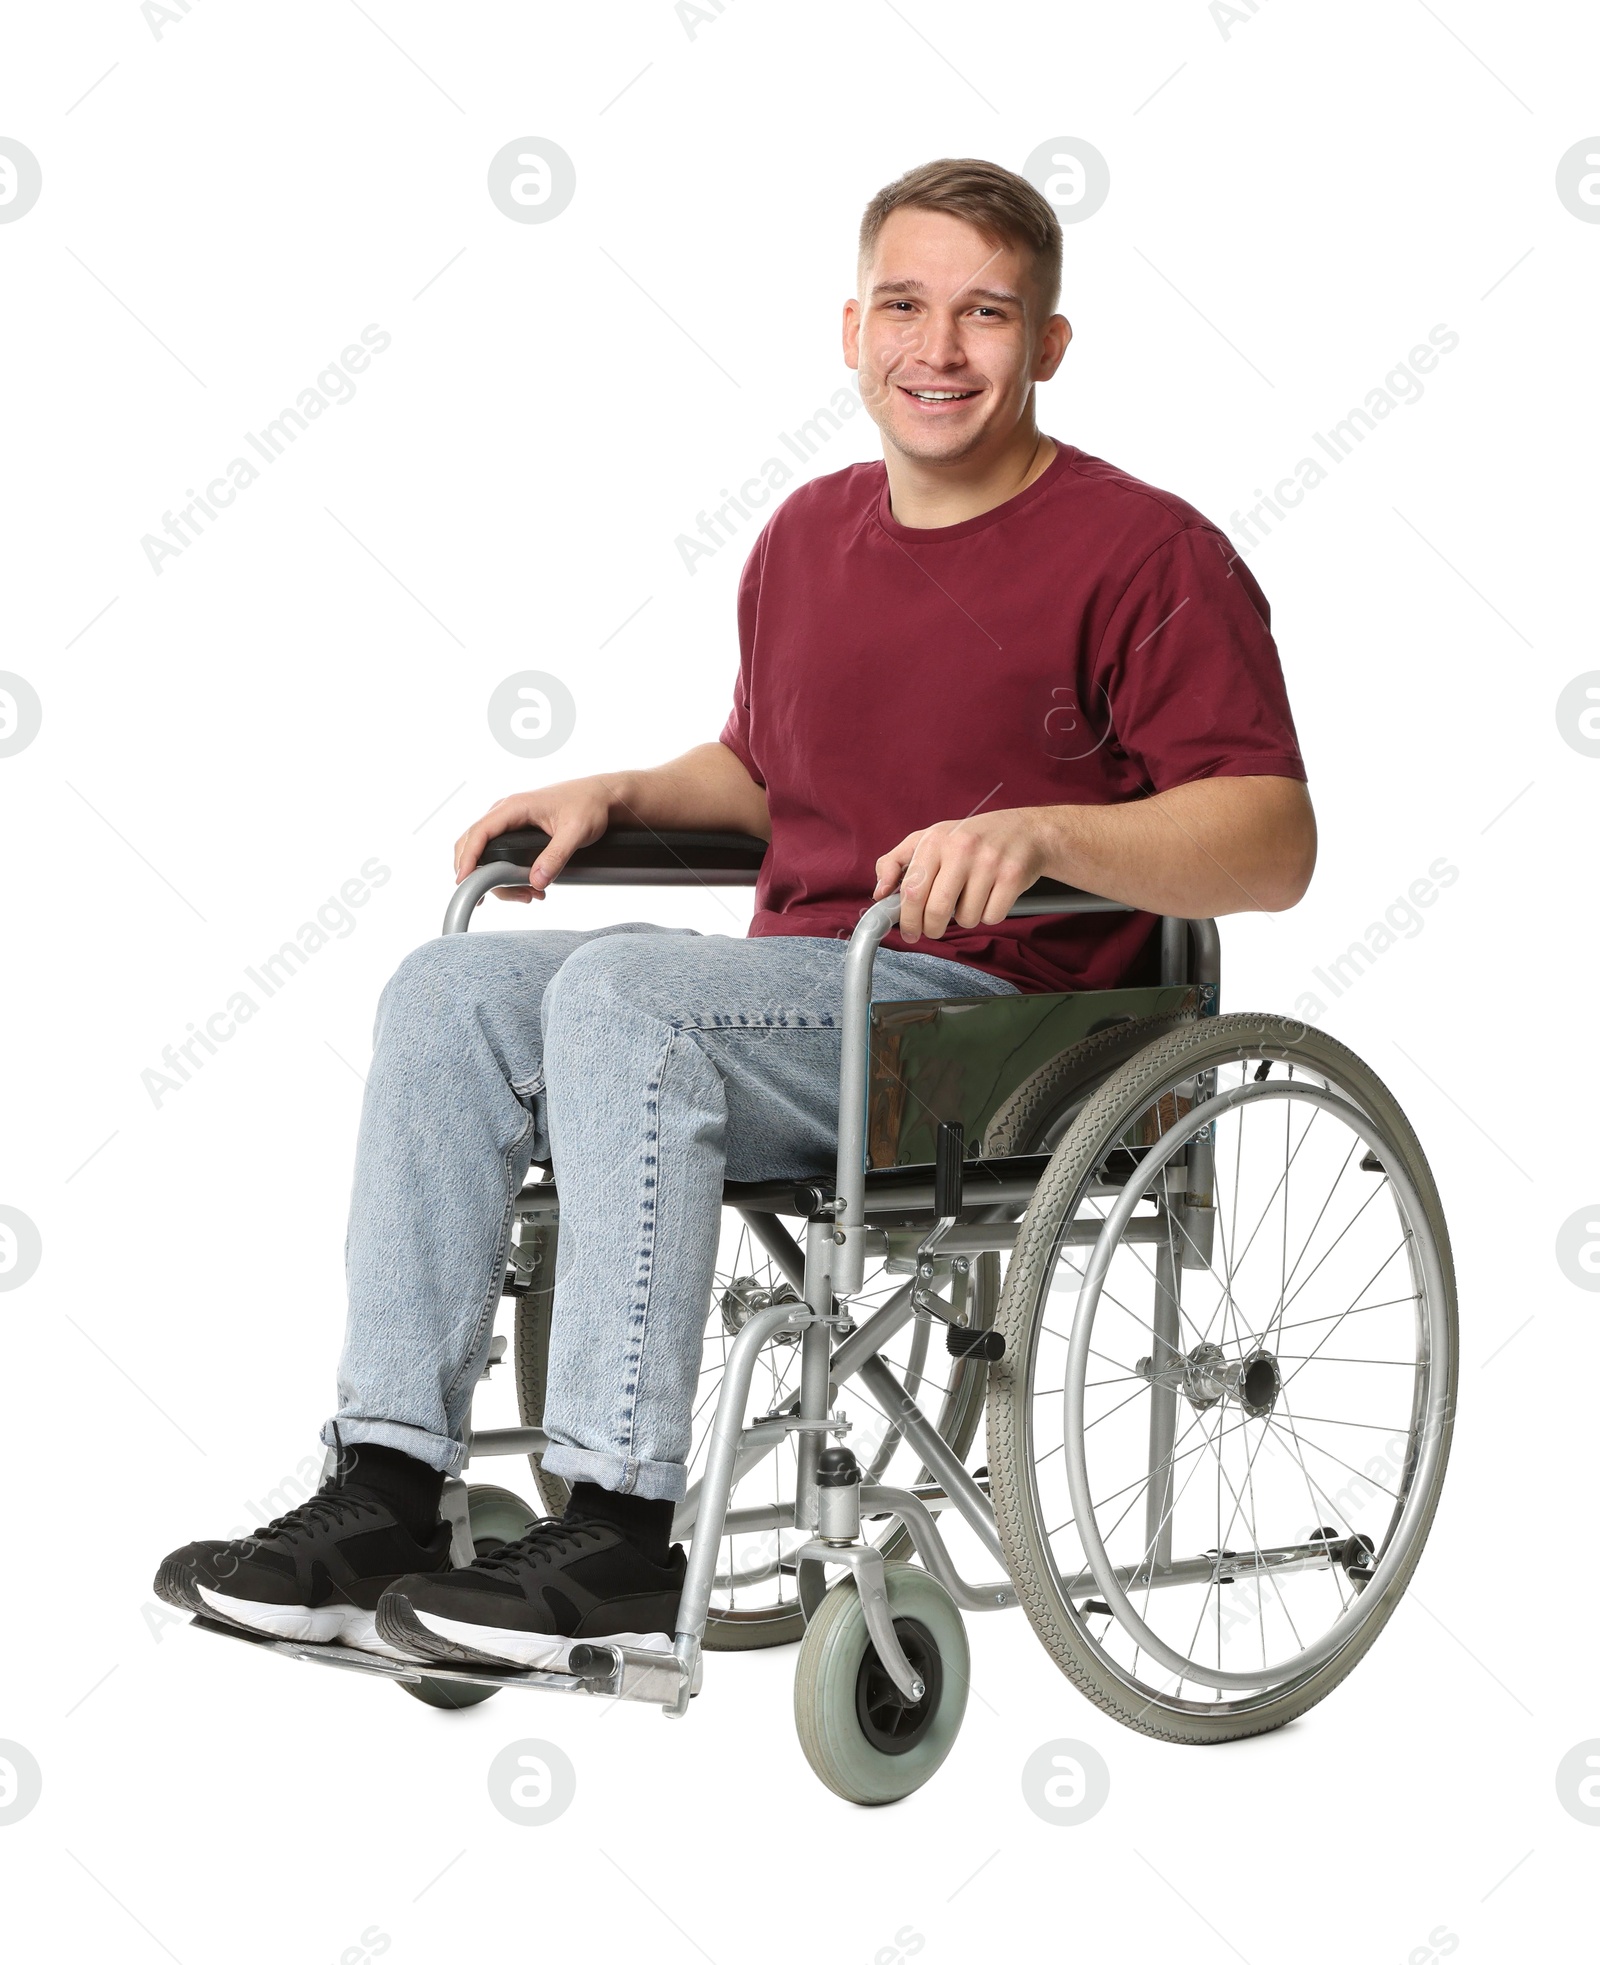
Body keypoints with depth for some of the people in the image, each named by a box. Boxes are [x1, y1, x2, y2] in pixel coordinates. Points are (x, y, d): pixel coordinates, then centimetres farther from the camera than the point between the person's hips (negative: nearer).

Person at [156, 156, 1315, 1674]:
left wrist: (1034, 831, -28)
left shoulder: (1142, 553, -6)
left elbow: (1272, 843, -14)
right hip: (803, 999, 7)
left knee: (623, 988, -30)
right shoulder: (810, 536, 17)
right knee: (449, 992, -12)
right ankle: (383, 1495, -18)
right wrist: (618, 795, 13)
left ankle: (621, 1532, -31)